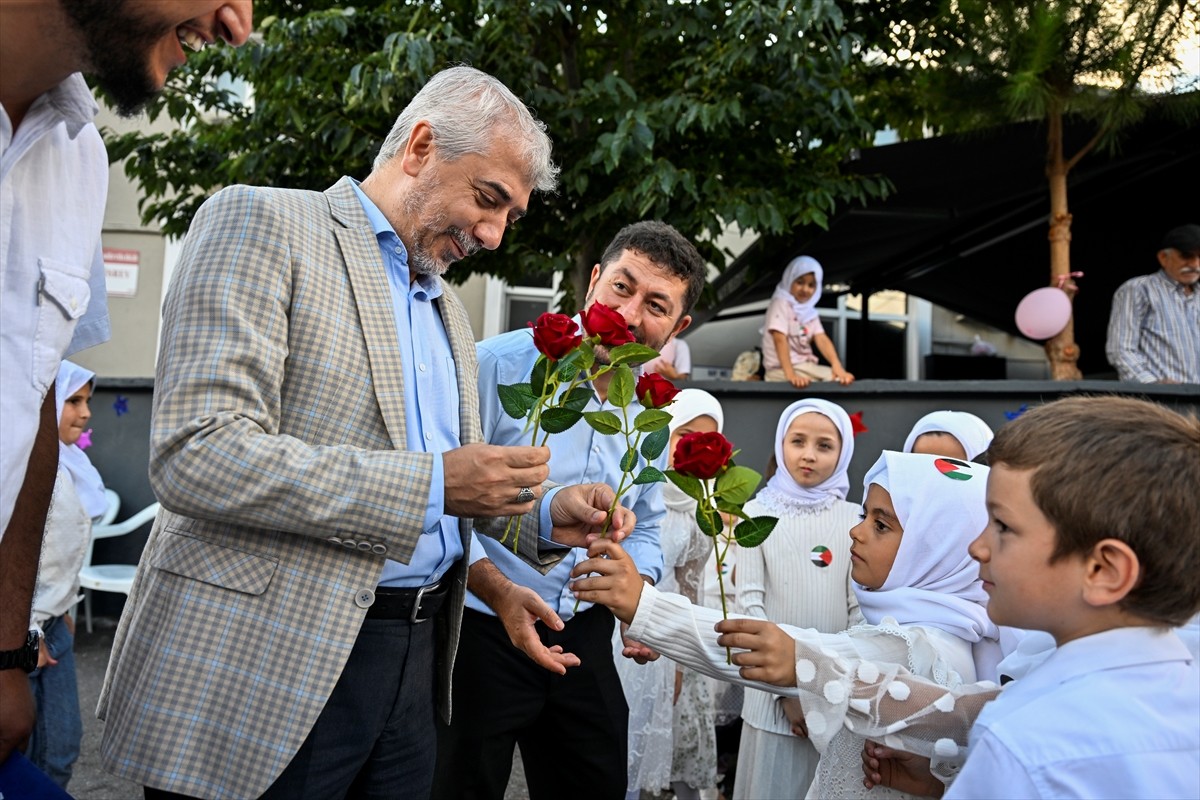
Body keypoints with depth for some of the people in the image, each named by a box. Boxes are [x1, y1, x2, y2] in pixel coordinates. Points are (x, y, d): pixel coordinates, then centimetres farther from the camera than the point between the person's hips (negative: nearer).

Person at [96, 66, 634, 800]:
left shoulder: (447, 309, 18)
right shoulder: (260, 223, -6)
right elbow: (198, 455, -19)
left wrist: (537, 517, 4)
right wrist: (432, 484, -20)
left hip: (414, 657, 7)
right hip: (265, 666, -7)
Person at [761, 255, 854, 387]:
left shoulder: (810, 311, 12)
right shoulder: (781, 304, -9)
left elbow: (822, 339, -2)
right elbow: (780, 340, -21)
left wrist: (837, 367, -20)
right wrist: (790, 375, -33)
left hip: (808, 367, 7)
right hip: (781, 370, -7)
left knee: (843, 380, -11)